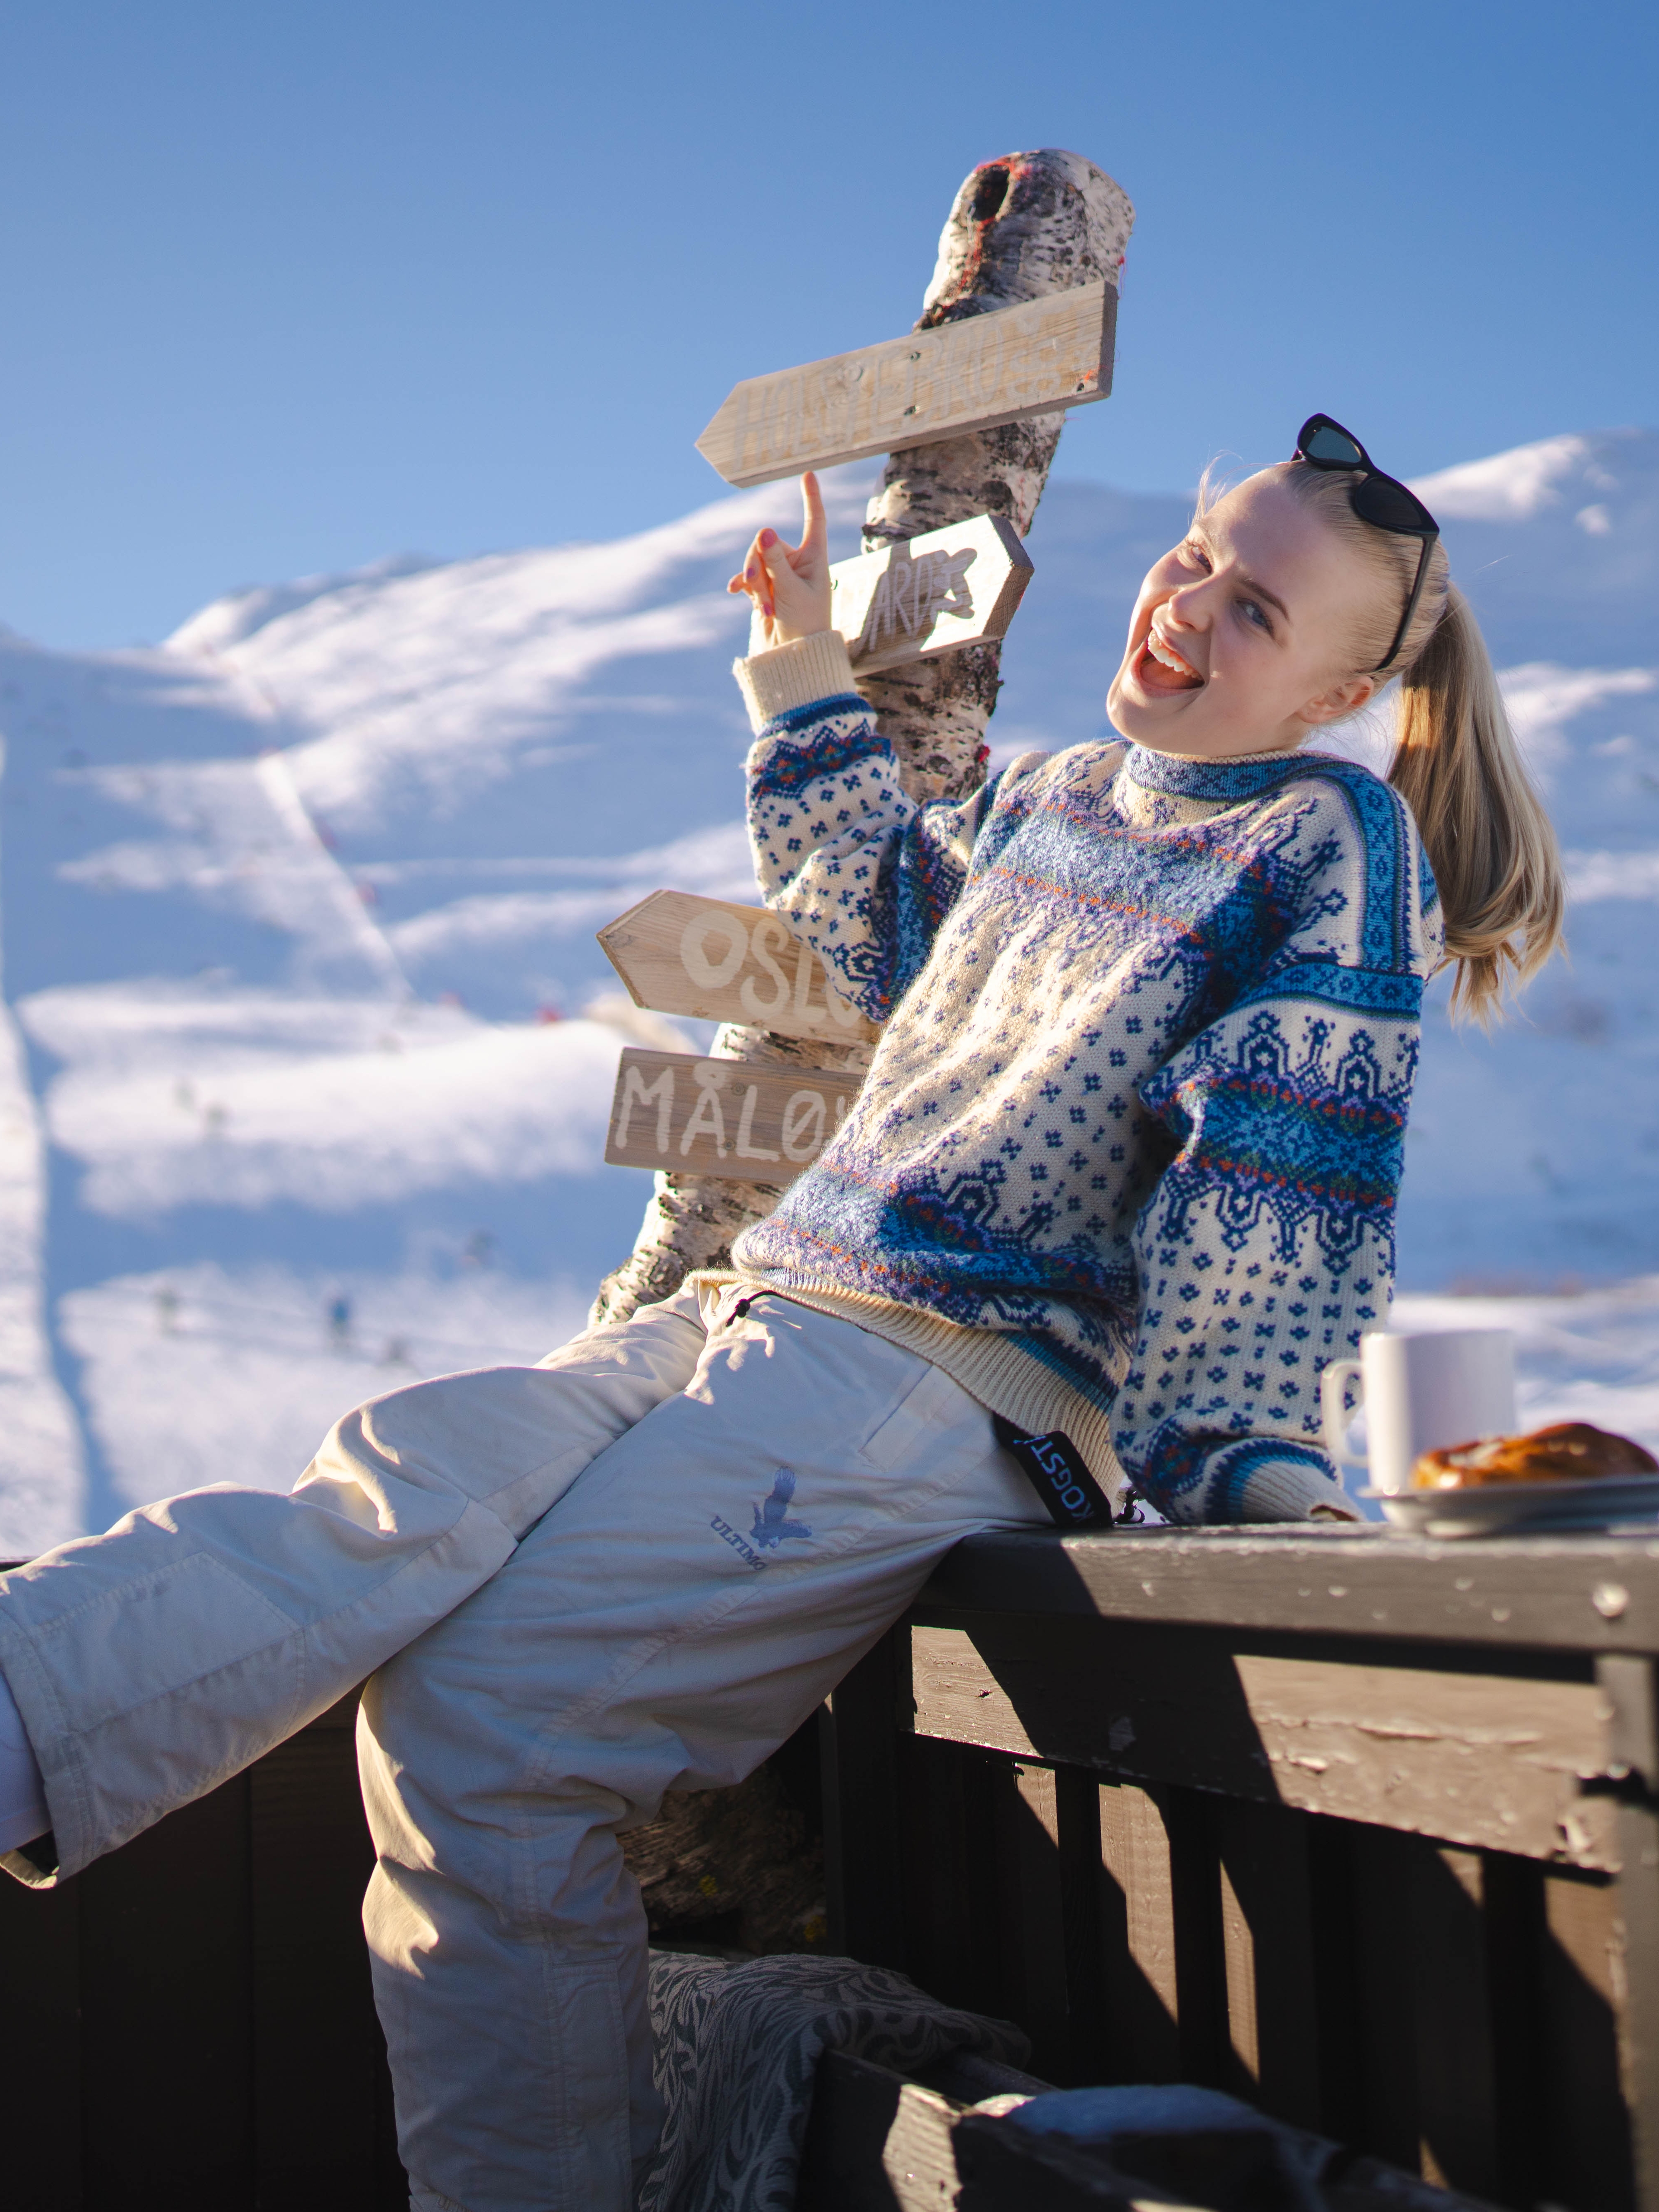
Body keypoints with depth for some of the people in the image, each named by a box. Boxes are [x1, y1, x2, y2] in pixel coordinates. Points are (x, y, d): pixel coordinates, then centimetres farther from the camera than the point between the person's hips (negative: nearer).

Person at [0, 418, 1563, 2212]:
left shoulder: (1340, 842, 1)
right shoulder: (1050, 795, 22)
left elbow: (1281, 1174, -8)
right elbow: (873, 936, 39)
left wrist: (1212, 1445, -16)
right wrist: (805, 680, 37)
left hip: (957, 1381, -7)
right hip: (760, 1313, 7)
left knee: (489, 1728, -22)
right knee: (392, 1499, -18)